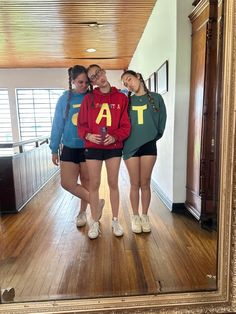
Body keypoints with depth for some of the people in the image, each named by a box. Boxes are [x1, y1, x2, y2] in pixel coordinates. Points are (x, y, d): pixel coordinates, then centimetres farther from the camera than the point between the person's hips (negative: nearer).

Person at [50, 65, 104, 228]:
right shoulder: (64, 99, -1)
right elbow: (57, 125, 3)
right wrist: (54, 149, 4)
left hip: (89, 147, -1)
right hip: (69, 148, 2)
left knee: (86, 181, 10)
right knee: (67, 183, -2)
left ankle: (83, 212, 31)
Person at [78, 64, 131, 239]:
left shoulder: (121, 98, 1)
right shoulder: (89, 99, 3)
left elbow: (126, 126, -1)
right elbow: (81, 124, 4)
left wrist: (115, 137, -17)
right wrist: (88, 135, -15)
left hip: (114, 147, 0)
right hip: (93, 147, 1)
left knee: (113, 183, 8)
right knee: (94, 184, 5)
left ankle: (115, 220, 23)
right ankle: (95, 222, 20)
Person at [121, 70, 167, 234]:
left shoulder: (156, 98, 4)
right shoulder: (126, 101, 7)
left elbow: (162, 121, 7)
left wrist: (154, 136, 6)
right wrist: (124, 137, 3)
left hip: (149, 145, 0)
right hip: (130, 146, 1)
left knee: (145, 184, 6)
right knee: (135, 184, 6)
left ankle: (145, 216, 22)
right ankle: (135, 217, 20)